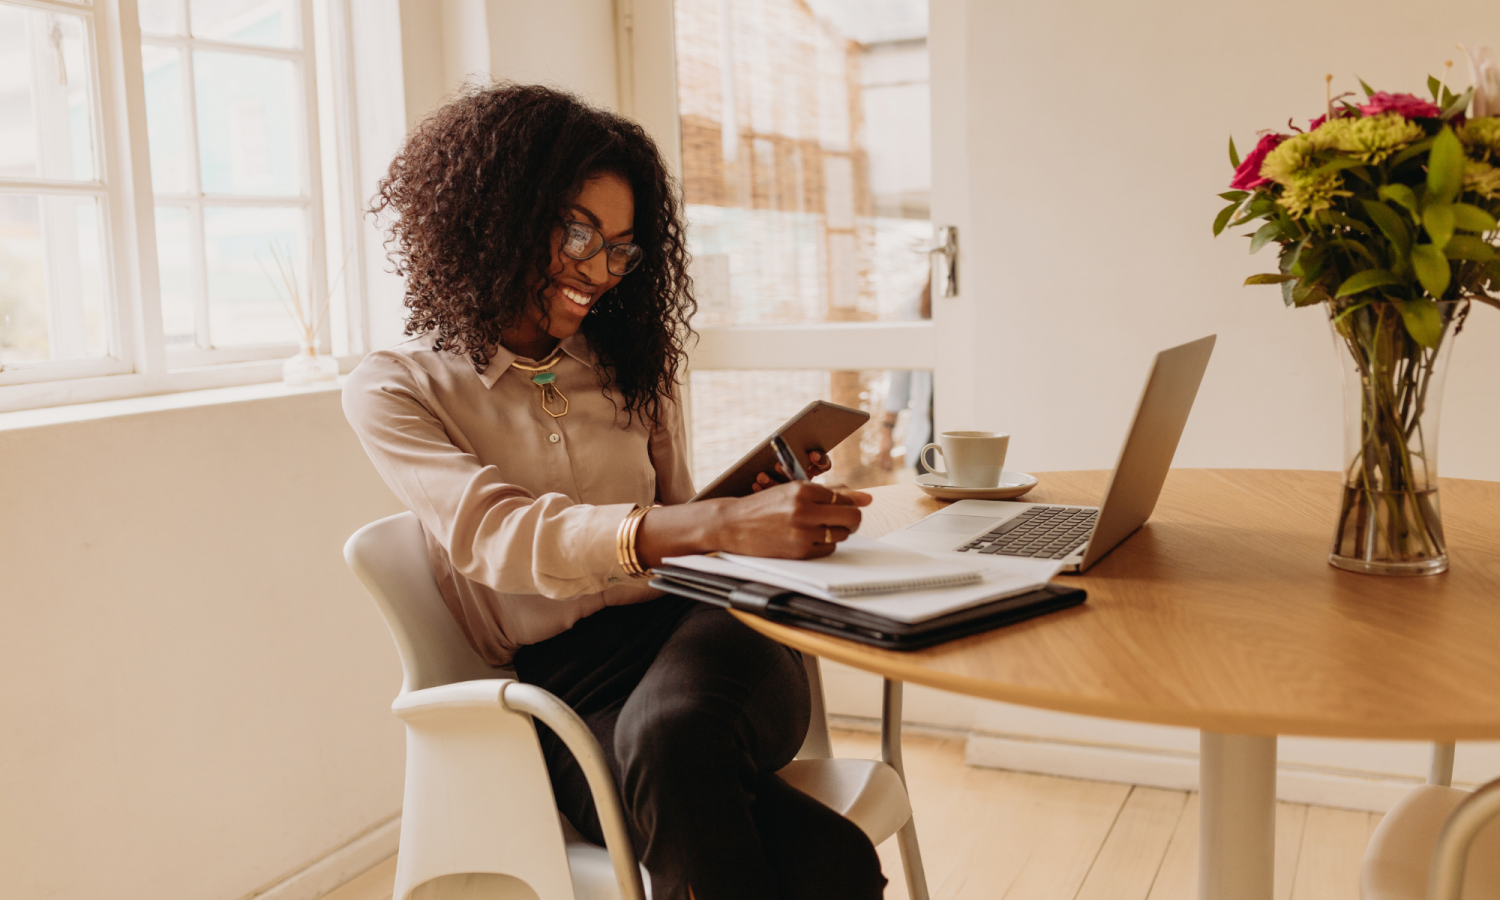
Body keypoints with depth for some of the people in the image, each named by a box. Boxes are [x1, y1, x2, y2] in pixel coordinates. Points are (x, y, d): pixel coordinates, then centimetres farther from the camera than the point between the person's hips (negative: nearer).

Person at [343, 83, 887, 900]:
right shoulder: (393, 390, 4)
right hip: (558, 687, -3)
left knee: (673, 734, -37)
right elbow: (496, 534, -16)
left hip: (694, 630, 3)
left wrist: (759, 508, -1)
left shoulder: (634, 369, 19)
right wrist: (718, 525, -30)